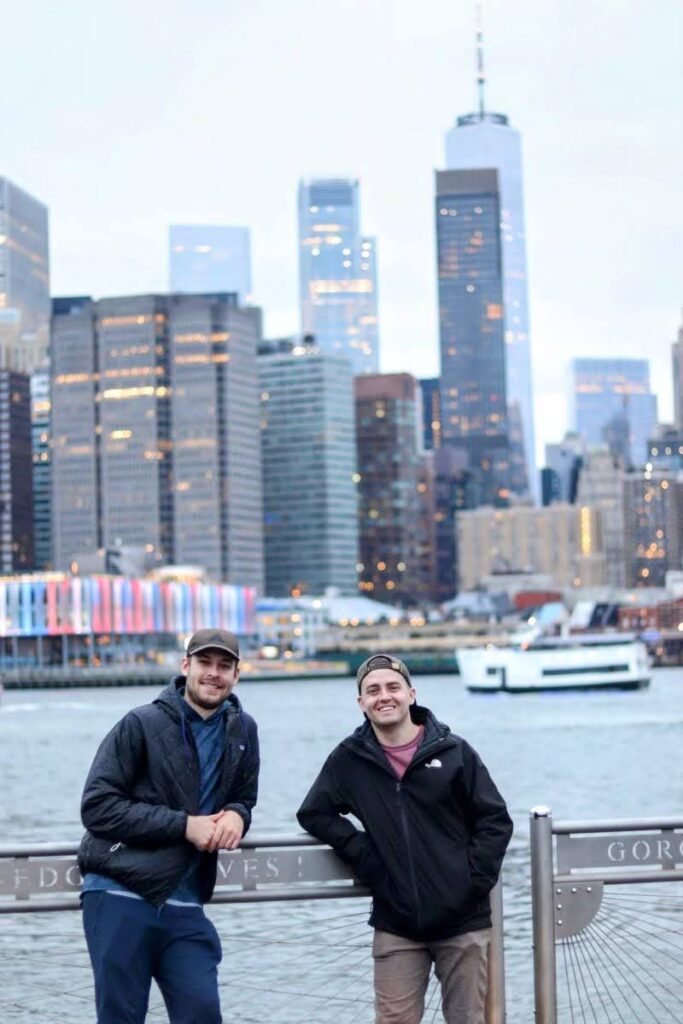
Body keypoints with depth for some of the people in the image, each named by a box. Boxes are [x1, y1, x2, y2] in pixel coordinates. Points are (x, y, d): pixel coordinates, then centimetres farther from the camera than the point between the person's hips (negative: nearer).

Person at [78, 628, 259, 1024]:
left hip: (183, 906, 4)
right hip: (120, 896, -4)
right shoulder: (142, 725, -5)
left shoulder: (243, 730, 9)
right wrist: (184, 825, -14)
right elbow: (97, 808, -10)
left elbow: (244, 797, 21)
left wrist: (236, 815, -6)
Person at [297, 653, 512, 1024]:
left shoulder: (453, 751, -1)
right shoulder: (349, 759, 3)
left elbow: (495, 822, 1)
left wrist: (473, 883, -8)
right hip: (396, 926, 1)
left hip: (463, 921, -1)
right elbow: (314, 813, 7)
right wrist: (365, 859, -4)